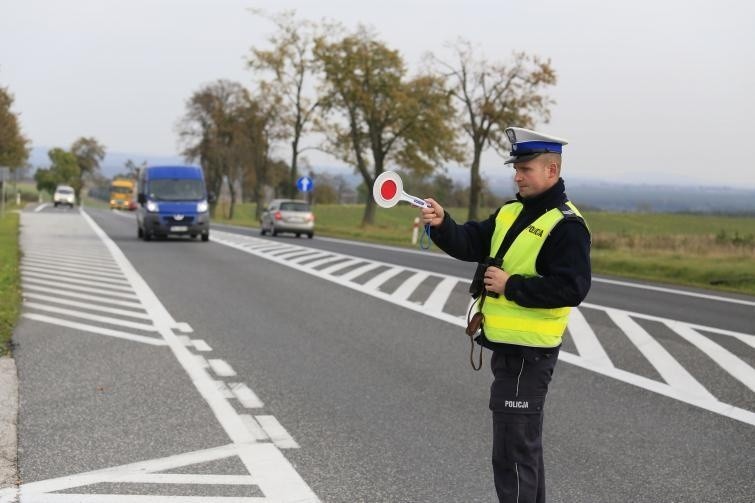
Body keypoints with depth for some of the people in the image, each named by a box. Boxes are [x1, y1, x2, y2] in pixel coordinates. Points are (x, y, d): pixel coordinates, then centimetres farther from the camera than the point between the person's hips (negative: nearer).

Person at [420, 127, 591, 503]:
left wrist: (510, 286, -21)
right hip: (507, 344, 9)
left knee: (512, 450, -5)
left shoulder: (566, 226, -15)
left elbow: (571, 288, -24)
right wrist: (442, 224, -15)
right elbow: (469, 244, 5)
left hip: (528, 351, -9)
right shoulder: (509, 214, 12)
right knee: (525, 440, 22)